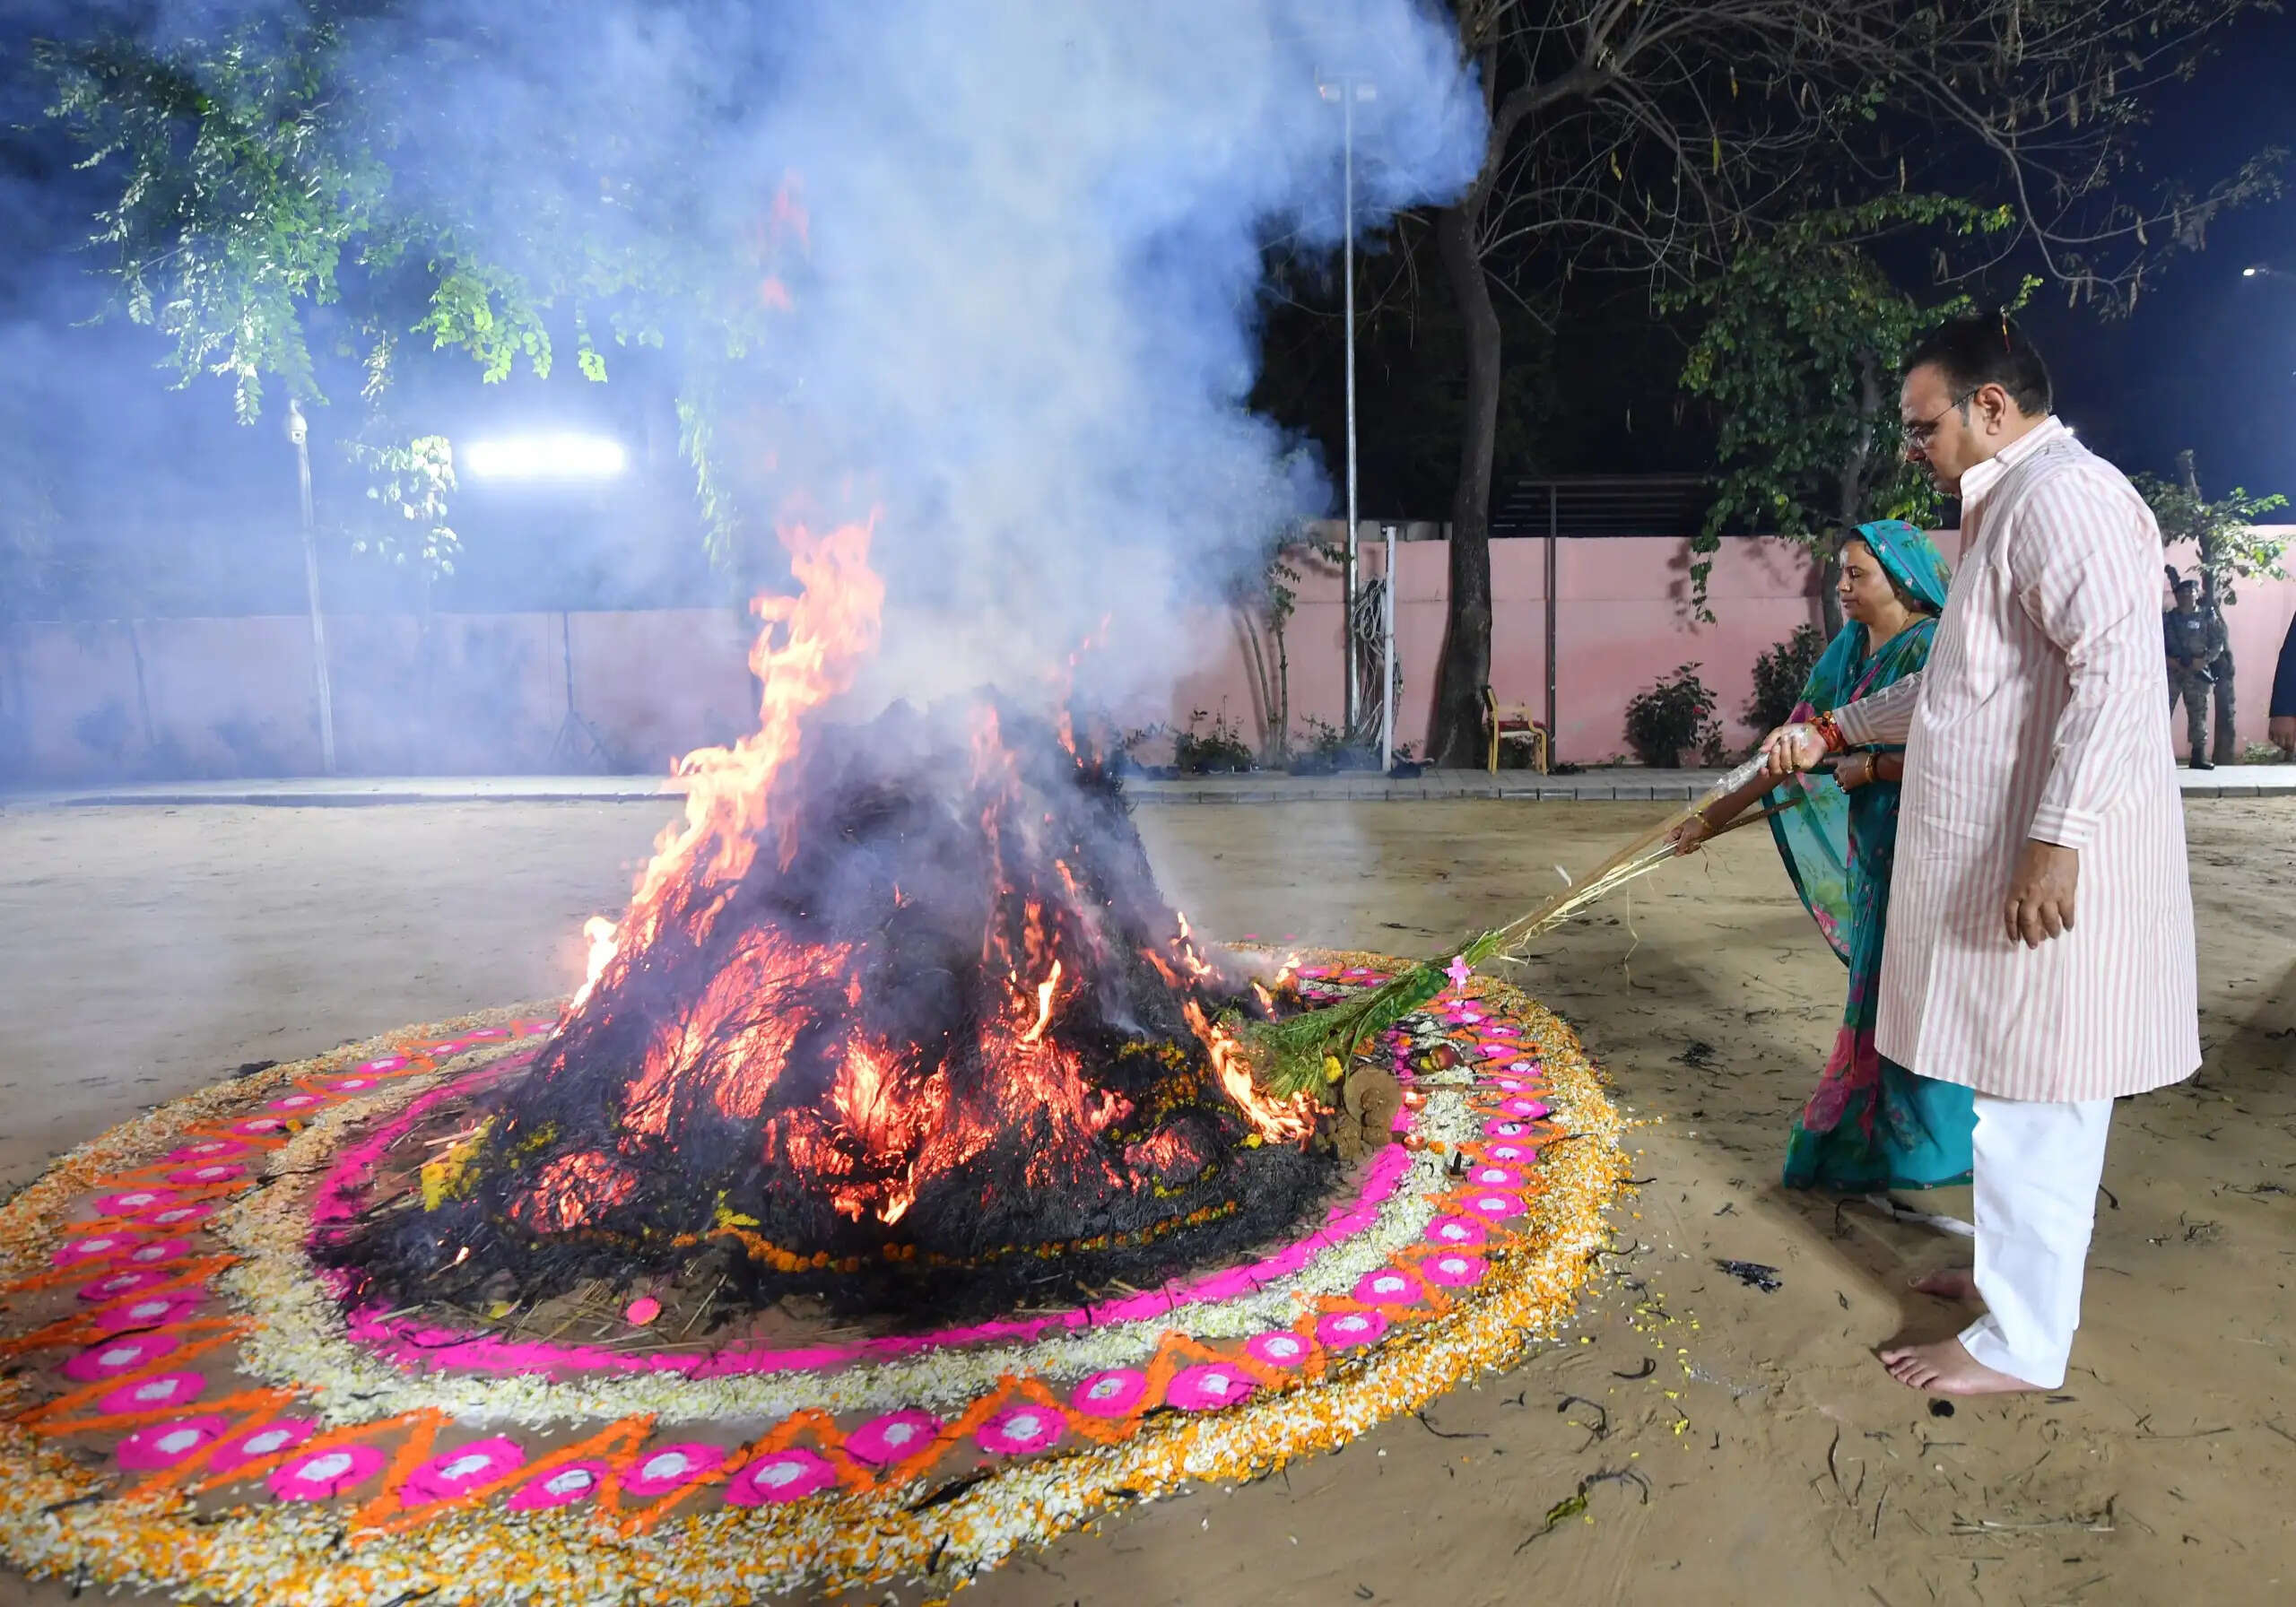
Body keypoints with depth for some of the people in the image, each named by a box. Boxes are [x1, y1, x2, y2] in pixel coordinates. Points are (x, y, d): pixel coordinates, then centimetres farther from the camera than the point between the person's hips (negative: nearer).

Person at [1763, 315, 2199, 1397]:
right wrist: (1835, 731, 22)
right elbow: (1960, 681, 27)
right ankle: (2019, 1272, 34)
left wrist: (2057, 837, -30)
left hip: (2053, 869, -10)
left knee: (2034, 1100, -1)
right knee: (2023, 1094, 19)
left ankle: (2022, 1343, 11)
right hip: (2005, 860, 10)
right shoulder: (2013, 508, 18)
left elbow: (2118, 669, -26)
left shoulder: (2066, 495, -14)